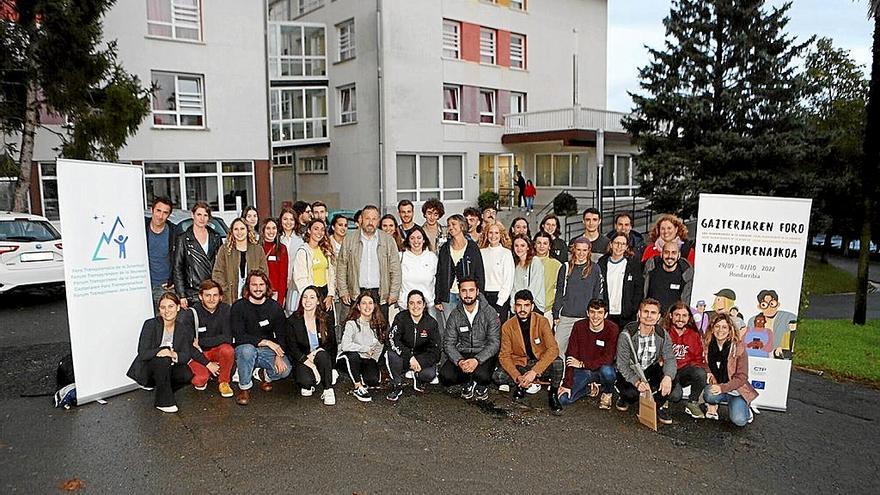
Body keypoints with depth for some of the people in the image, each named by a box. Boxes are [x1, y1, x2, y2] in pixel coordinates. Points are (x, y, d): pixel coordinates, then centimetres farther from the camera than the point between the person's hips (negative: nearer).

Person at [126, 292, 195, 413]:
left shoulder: (184, 327, -4)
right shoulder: (151, 324, -12)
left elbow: (186, 355, -10)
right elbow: (142, 353, -18)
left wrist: (175, 355, -32)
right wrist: (159, 352, -35)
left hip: (169, 368, 3)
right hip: (147, 370, -3)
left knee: (187, 375, -25)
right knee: (163, 360, -34)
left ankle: (165, 390, 8)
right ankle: (163, 401, -20)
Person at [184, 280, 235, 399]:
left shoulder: (225, 309, -9)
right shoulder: (192, 313, -15)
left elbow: (227, 338, -14)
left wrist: (200, 342, -16)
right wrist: (208, 363, -19)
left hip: (217, 350, 2)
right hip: (197, 353, -2)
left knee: (228, 350, -31)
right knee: (200, 379, -27)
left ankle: (224, 382, -6)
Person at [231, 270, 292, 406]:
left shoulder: (275, 307, 2)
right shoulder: (238, 307, -7)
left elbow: (281, 335, -2)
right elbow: (239, 337, -17)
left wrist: (279, 356, -18)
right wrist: (265, 342, -23)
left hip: (268, 351, 3)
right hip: (245, 348, -2)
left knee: (284, 370, -23)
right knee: (247, 349, -38)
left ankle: (265, 375, 14)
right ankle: (244, 388, -14)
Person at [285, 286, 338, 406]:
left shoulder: (325, 320, 2)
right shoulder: (293, 321, -3)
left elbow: (331, 344, -1)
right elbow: (292, 348, -8)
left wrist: (315, 352, -20)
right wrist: (311, 365, -19)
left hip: (322, 358, 1)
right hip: (302, 361, -1)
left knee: (322, 355, -35)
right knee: (306, 380, -32)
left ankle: (328, 390, -21)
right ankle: (308, 385, 5)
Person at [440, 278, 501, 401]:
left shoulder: (490, 313, -8)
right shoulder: (454, 315, 0)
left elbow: (494, 342, -13)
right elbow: (448, 343, -3)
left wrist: (477, 360, -29)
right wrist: (459, 361, -24)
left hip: (484, 355, -2)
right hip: (461, 355, 3)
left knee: (482, 375, -34)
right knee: (445, 376, -24)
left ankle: (481, 385, 5)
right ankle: (469, 382, 8)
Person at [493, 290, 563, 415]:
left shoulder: (542, 322, -13)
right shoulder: (507, 326, -8)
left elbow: (553, 349, -23)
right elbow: (504, 356, -8)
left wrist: (534, 371, -33)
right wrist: (518, 377, -25)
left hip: (540, 364, -1)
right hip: (519, 366, 1)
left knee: (557, 362, -33)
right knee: (497, 377, -25)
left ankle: (553, 395, -6)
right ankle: (522, 385, 3)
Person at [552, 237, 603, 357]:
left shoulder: (594, 269, 5)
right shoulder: (566, 268, 8)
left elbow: (598, 294, 7)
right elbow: (559, 293, 10)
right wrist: (556, 315, 6)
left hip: (586, 317, -1)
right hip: (566, 317, 1)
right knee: (558, 348, -3)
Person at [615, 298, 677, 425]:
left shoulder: (663, 335, -7)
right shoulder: (627, 335, -19)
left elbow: (669, 359, -17)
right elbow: (622, 364, -19)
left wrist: (668, 377, -39)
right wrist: (636, 382, -35)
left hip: (650, 371, 3)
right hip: (629, 374, -3)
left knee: (670, 376, -25)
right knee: (634, 393, -32)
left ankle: (659, 406, 2)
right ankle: (624, 397, 9)